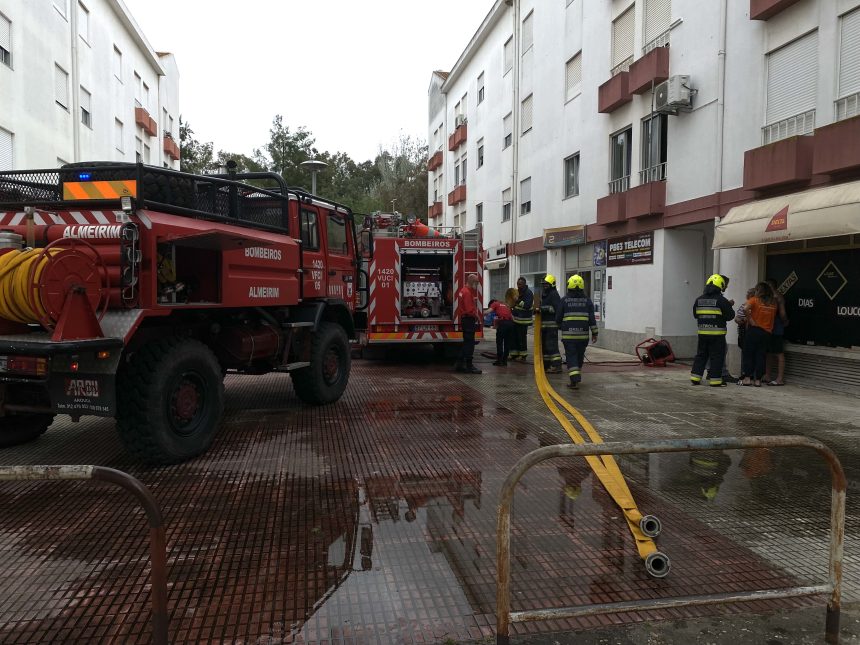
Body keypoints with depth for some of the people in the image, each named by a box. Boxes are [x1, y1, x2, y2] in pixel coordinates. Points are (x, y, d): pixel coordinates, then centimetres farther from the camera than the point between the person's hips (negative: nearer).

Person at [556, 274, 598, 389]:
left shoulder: (564, 300, -1)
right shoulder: (587, 301, 3)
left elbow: (558, 318, 3)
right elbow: (592, 319, 0)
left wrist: (561, 327, 23)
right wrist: (594, 333, 5)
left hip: (568, 335, -2)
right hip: (583, 335, 2)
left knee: (571, 356, -1)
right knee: (579, 356, 16)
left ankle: (574, 379, -15)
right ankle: (577, 376, 30)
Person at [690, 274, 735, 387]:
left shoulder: (699, 299, 5)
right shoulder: (721, 300, -11)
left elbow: (695, 314, 13)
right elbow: (730, 315, -7)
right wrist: (729, 306, 12)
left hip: (702, 332, 5)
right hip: (717, 333, -5)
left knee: (701, 354, 13)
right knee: (716, 356, 2)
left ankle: (695, 377, 13)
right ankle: (715, 380, 3)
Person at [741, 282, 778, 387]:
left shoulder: (755, 299, -5)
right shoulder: (773, 303, 7)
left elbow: (745, 308, -22)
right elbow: (774, 316, 11)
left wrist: (750, 320, -13)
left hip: (753, 330, -3)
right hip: (767, 332, 3)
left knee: (748, 354, 5)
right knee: (760, 355, 7)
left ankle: (748, 377, 1)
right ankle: (758, 380, 6)